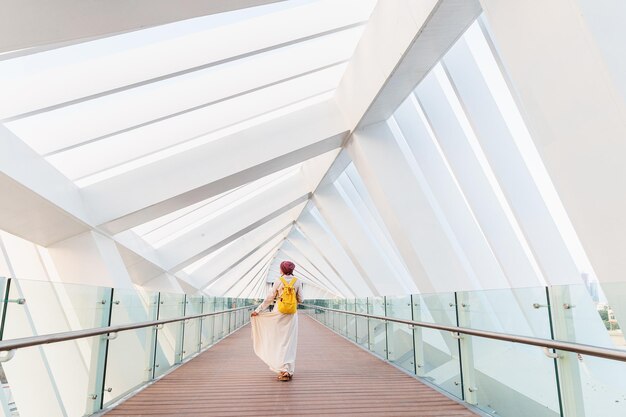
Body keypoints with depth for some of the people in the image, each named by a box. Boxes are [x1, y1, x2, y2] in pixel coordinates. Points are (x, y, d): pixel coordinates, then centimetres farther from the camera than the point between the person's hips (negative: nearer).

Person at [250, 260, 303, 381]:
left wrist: (258, 310, 7)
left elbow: (269, 298, -2)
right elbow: (300, 300, 2)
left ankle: (283, 371, -1)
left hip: (279, 313, -2)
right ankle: (289, 371, 13)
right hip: (292, 315, 2)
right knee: (290, 342, 10)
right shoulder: (298, 281, -1)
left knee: (279, 342, 5)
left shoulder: (278, 281, -5)